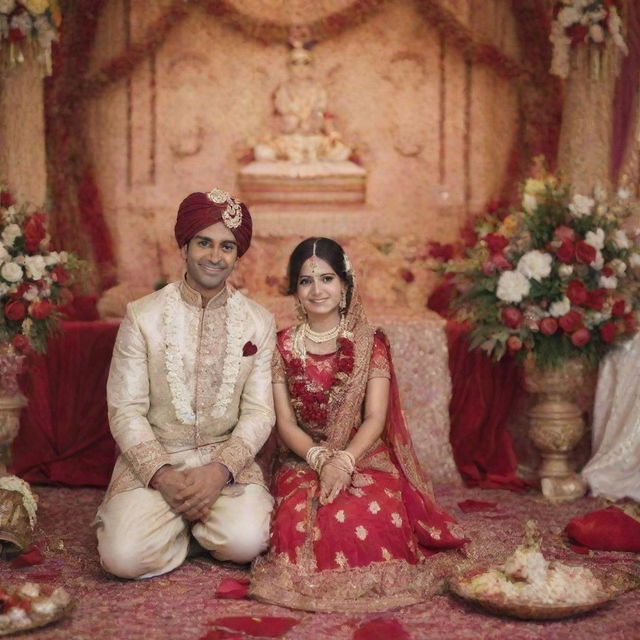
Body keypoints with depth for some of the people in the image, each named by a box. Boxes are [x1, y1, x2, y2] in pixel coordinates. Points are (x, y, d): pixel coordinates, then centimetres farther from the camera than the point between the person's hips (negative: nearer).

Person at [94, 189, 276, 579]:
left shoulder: (259, 323, 4)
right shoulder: (143, 317, -1)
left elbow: (259, 412, 0)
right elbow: (126, 411, -3)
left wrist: (220, 470, -17)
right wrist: (162, 476, -17)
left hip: (228, 459, 1)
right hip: (153, 460, 0)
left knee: (246, 540, -27)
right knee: (124, 556, -24)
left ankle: (196, 526, 7)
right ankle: (202, 531, 6)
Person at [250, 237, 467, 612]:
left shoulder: (371, 343, 2)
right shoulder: (283, 348, 6)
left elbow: (375, 419, -6)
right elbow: (285, 423, 0)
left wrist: (343, 461, -25)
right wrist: (321, 460, -19)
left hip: (365, 458, -1)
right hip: (303, 460, 1)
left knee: (369, 514, -35)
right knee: (302, 515, -33)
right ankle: (325, 577, -2)